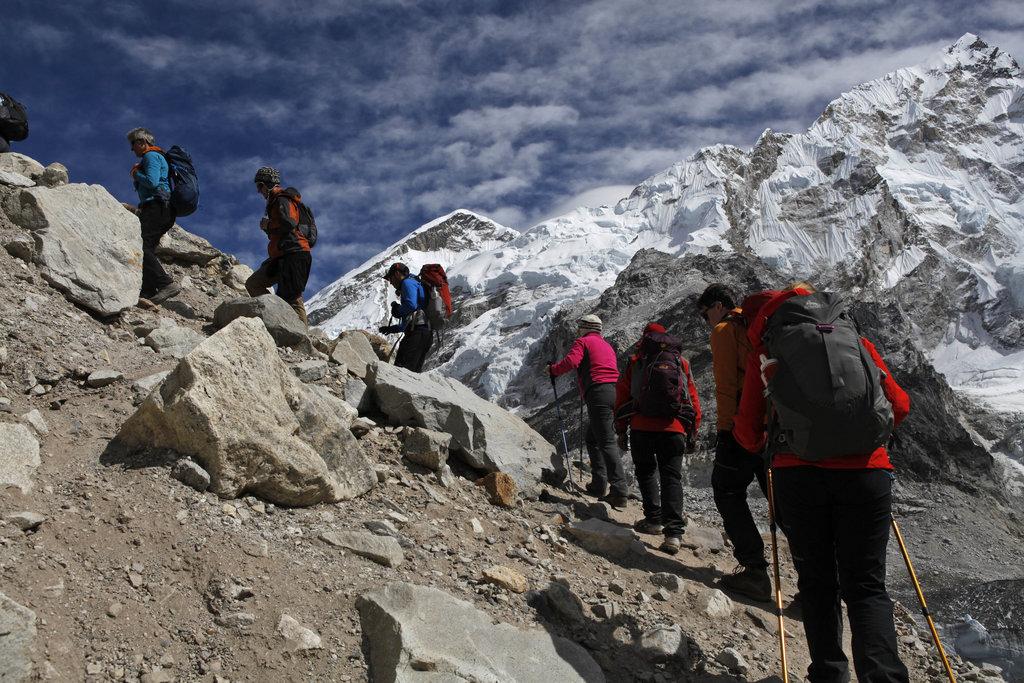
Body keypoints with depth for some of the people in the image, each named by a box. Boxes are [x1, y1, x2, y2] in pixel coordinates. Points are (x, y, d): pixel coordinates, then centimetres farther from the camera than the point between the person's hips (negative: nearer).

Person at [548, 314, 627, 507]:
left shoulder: (583, 342, 4)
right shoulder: (607, 345, 28)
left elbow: (571, 361, -13)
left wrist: (552, 370, 4)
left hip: (598, 394, -9)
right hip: (614, 393, 9)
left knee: (607, 443, -12)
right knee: (593, 440, 19)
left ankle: (620, 490, -18)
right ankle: (599, 484, 17)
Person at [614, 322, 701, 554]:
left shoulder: (635, 362, 8)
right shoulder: (681, 363, 12)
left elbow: (622, 396, 6)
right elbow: (693, 400, 11)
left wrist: (621, 430, 13)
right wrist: (693, 431, 18)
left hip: (641, 428, -1)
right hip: (674, 429, 1)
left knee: (646, 472, 20)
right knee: (672, 477, 1)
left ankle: (654, 518, 15)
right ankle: (674, 532, -10)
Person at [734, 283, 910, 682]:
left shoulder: (763, 352, 8)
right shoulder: (856, 339, 14)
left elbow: (748, 433, 8)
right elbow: (900, 405, 15)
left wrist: (754, 442, 31)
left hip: (799, 476, -1)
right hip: (865, 474, 1)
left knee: (817, 582, 17)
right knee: (866, 586, 8)